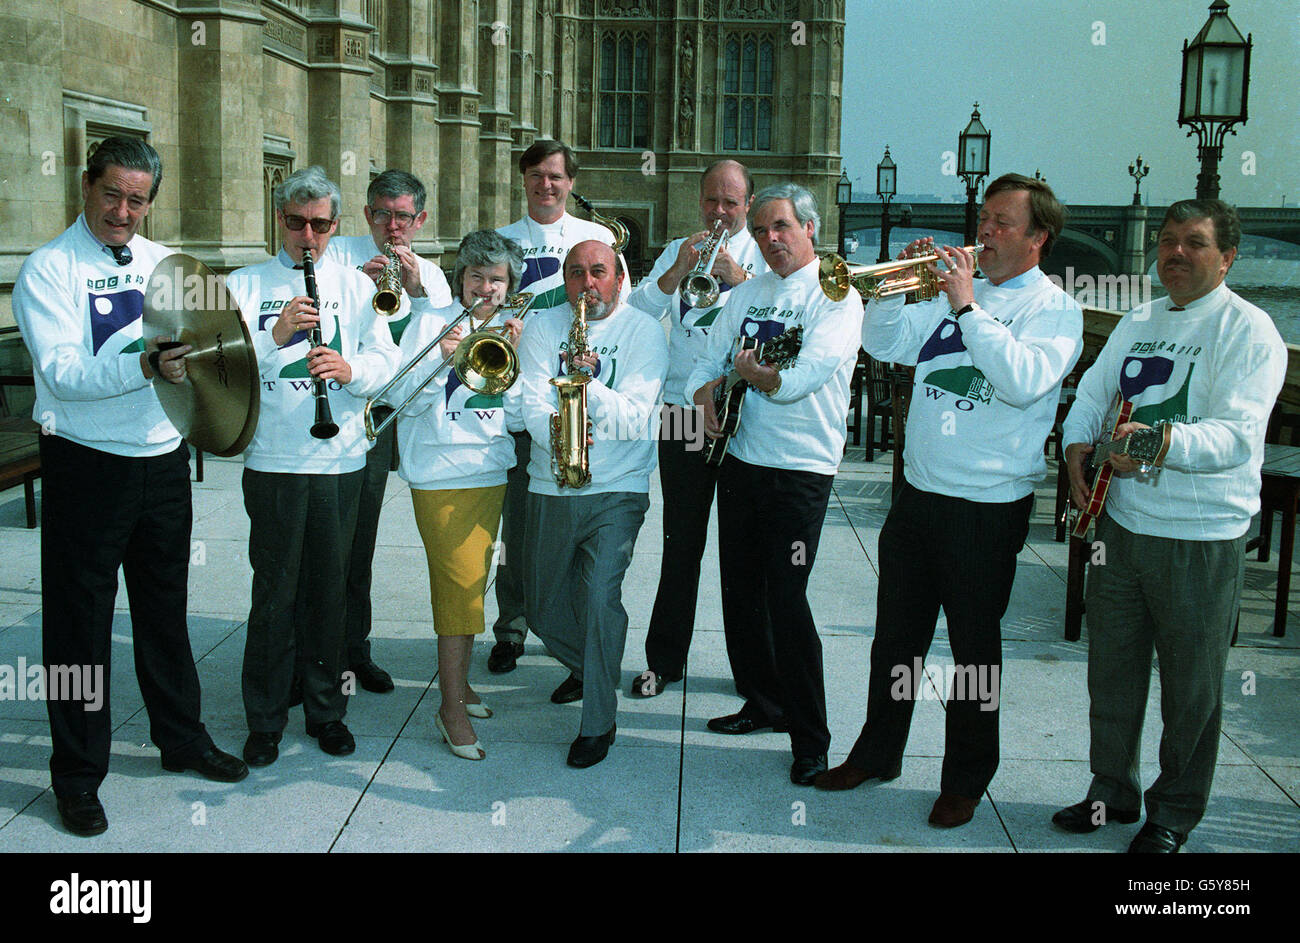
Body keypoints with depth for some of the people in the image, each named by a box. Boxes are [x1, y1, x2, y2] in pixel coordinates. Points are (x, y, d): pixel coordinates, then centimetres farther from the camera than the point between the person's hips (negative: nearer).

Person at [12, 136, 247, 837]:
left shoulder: (164, 264, 9)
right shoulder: (47, 271, -8)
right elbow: (62, 373, -20)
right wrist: (145, 365, -34)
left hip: (163, 459, 5)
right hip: (86, 465, -5)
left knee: (165, 606, 18)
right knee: (80, 621, 4)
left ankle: (181, 739, 34)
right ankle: (77, 774, 18)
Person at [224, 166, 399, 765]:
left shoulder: (355, 286, 10)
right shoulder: (244, 285, 5)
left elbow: (386, 360, 1)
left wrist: (352, 369, -19)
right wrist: (274, 338, -22)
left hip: (341, 460, 2)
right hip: (273, 462, -1)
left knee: (329, 587, 9)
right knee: (275, 590, 2)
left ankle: (326, 710, 23)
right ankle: (265, 718, 16)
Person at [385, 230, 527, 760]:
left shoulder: (509, 333, 11)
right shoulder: (431, 322, -1)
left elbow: (518, 418, 4)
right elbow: (400, 398, -7)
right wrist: (440, 360, -20)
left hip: (491, 473, 5)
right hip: (441, 473, -5)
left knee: (470, 584, 12)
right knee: (459, 585, -8)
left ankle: (457, 683, 27)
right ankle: (452, 708, 1)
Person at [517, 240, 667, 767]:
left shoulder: (644, 332, -3)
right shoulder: (540, 327, 4)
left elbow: (635, 419, -12)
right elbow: (533, 404, -7)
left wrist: (590, 385, -28)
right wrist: (553, 433, -28)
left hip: (617, 490, -3)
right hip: (550, 487, 4)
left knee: (600, 597, -19)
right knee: (543, 610, 14)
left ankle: (599, 721, -4)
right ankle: (585, 668, 45)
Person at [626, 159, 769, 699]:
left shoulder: (765, 254, 6)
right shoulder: (678, 251, 13)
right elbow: (635, 313, 0)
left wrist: (738, 277, -23)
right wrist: (676, 275, -14)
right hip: (684, 414, 2)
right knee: (681, 544, 6)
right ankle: (664, 660, 17)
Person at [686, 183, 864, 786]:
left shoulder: (835, 295, -5)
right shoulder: (745, 294, 15)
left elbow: (809, 373, -19)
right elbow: (709, 362, 9)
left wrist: (753, 372, -24)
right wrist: (707, 398, -9)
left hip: (801, 468, -6)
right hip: (740, 460, 7)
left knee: (786, 600, -9)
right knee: (740, 590, 13)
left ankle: (810, 739, 3)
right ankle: (764, 703, 31)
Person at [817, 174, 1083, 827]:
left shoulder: (1054, 308, -6)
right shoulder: (953, 288, 10)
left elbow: (1024, 381, -23)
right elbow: (883, 344, 10)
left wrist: (966, 307, -22)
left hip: (989, 504, -5)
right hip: (918, 491, 6)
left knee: (973, 646, 7)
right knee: (896, 634, 15)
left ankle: (966, 777, 22)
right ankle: (877, 752, 31)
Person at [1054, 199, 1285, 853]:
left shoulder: (1248, 330, -9)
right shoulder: (1137, 322, 13)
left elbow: (1238, 434, -20)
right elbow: (1092, 393, 17)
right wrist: (1078, 446, -4)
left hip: (1201, 539, -6)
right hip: (1119, 523, 6)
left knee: (1191, 690, 7)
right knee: (1111, 671, 15)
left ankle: (1174, 813, 24)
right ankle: (1112, 793, 32)